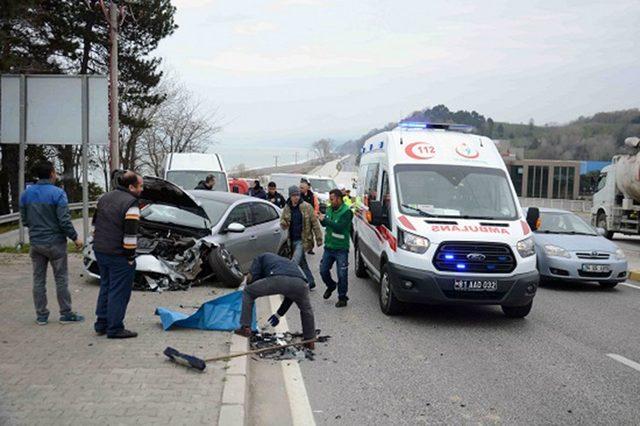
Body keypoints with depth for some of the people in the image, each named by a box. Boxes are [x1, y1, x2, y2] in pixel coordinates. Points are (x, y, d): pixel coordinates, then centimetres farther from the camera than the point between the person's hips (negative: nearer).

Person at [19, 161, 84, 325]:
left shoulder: (26, 194, 4)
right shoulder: (57, 193, -14)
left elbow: (24, 220, 8)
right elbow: (64, 221, -17)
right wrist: (75, 238, -6)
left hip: (35, 243, 5)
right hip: (55, 242, -5)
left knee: (38, 279, 11)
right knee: (61, 279, 4)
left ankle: (41, 315, 16)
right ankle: (66, 314, 10)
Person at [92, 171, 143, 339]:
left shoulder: (104, 198, 11)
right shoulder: (131, 204, -17)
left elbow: (95, 223, 17)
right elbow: (130, 234, -20)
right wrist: (130, 257, -12)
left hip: (100, 251, 9)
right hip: (118, 255, -9)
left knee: (106, 287, 20)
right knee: (119, 291, 1)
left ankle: (101, 324, 27)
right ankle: (115, 329, 6)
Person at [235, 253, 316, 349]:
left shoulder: (262, 257, 35)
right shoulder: (290, 262, 45)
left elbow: (250, 278, 18)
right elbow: (291, 295, 44)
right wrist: (279, 314, 52)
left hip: (278, 279, -4)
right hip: (301, 282, 4)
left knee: (248, 292, 23)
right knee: (306, 309, 36)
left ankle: (245, 328, 19)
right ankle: (309, 341, 37)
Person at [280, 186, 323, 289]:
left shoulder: (306, 207, -8)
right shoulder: (287, 208, 6)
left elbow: (315, 223, -6)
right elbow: (282, 222, 13)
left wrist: (319, 238, -8)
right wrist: (283, 223, -13)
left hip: (303, 240, -5)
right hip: (293, 240, 5)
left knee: (295, 262, -16)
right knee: (302, 262, 14)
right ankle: (310, 282, 25)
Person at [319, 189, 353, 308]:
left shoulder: (346, 212, -14)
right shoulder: (330, 209, 8)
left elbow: (340, 227, -24)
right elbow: (325, 224, 15)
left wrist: (325, 220, -24)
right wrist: (321, 219, -7)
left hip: (341, 248, -7)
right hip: (328, 246, 7)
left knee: (342, 274, 0)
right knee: (323, 271, 11)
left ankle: (342, 298, 12)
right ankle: (331, 286, 38)